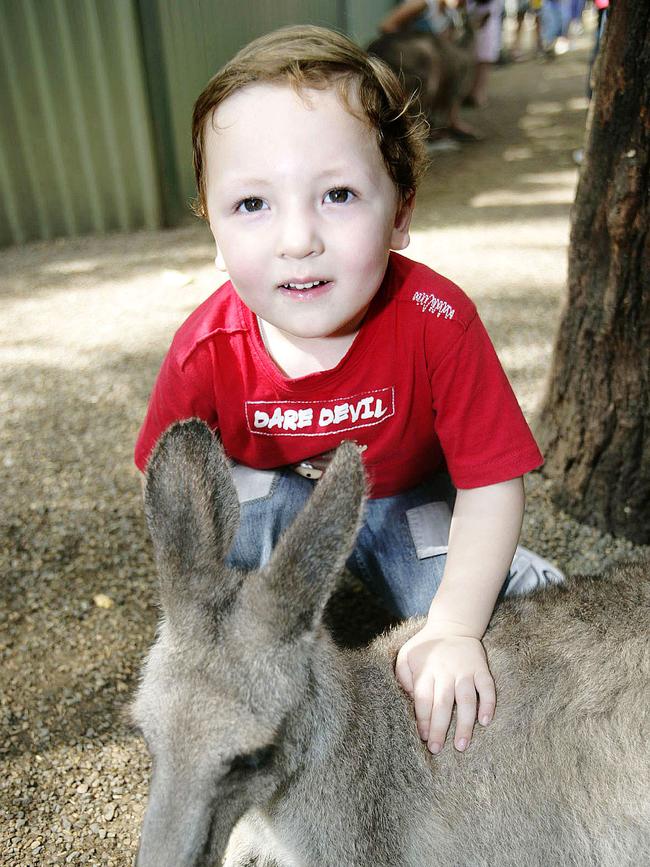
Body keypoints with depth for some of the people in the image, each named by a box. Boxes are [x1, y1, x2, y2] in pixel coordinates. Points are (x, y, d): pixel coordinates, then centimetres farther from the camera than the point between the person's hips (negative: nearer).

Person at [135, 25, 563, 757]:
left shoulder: (438, 320, -30)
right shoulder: (205, 352, -26)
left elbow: (492, 483, -24)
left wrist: (454, 628, -33)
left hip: (408, 501, 0)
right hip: (277, 499, 1)